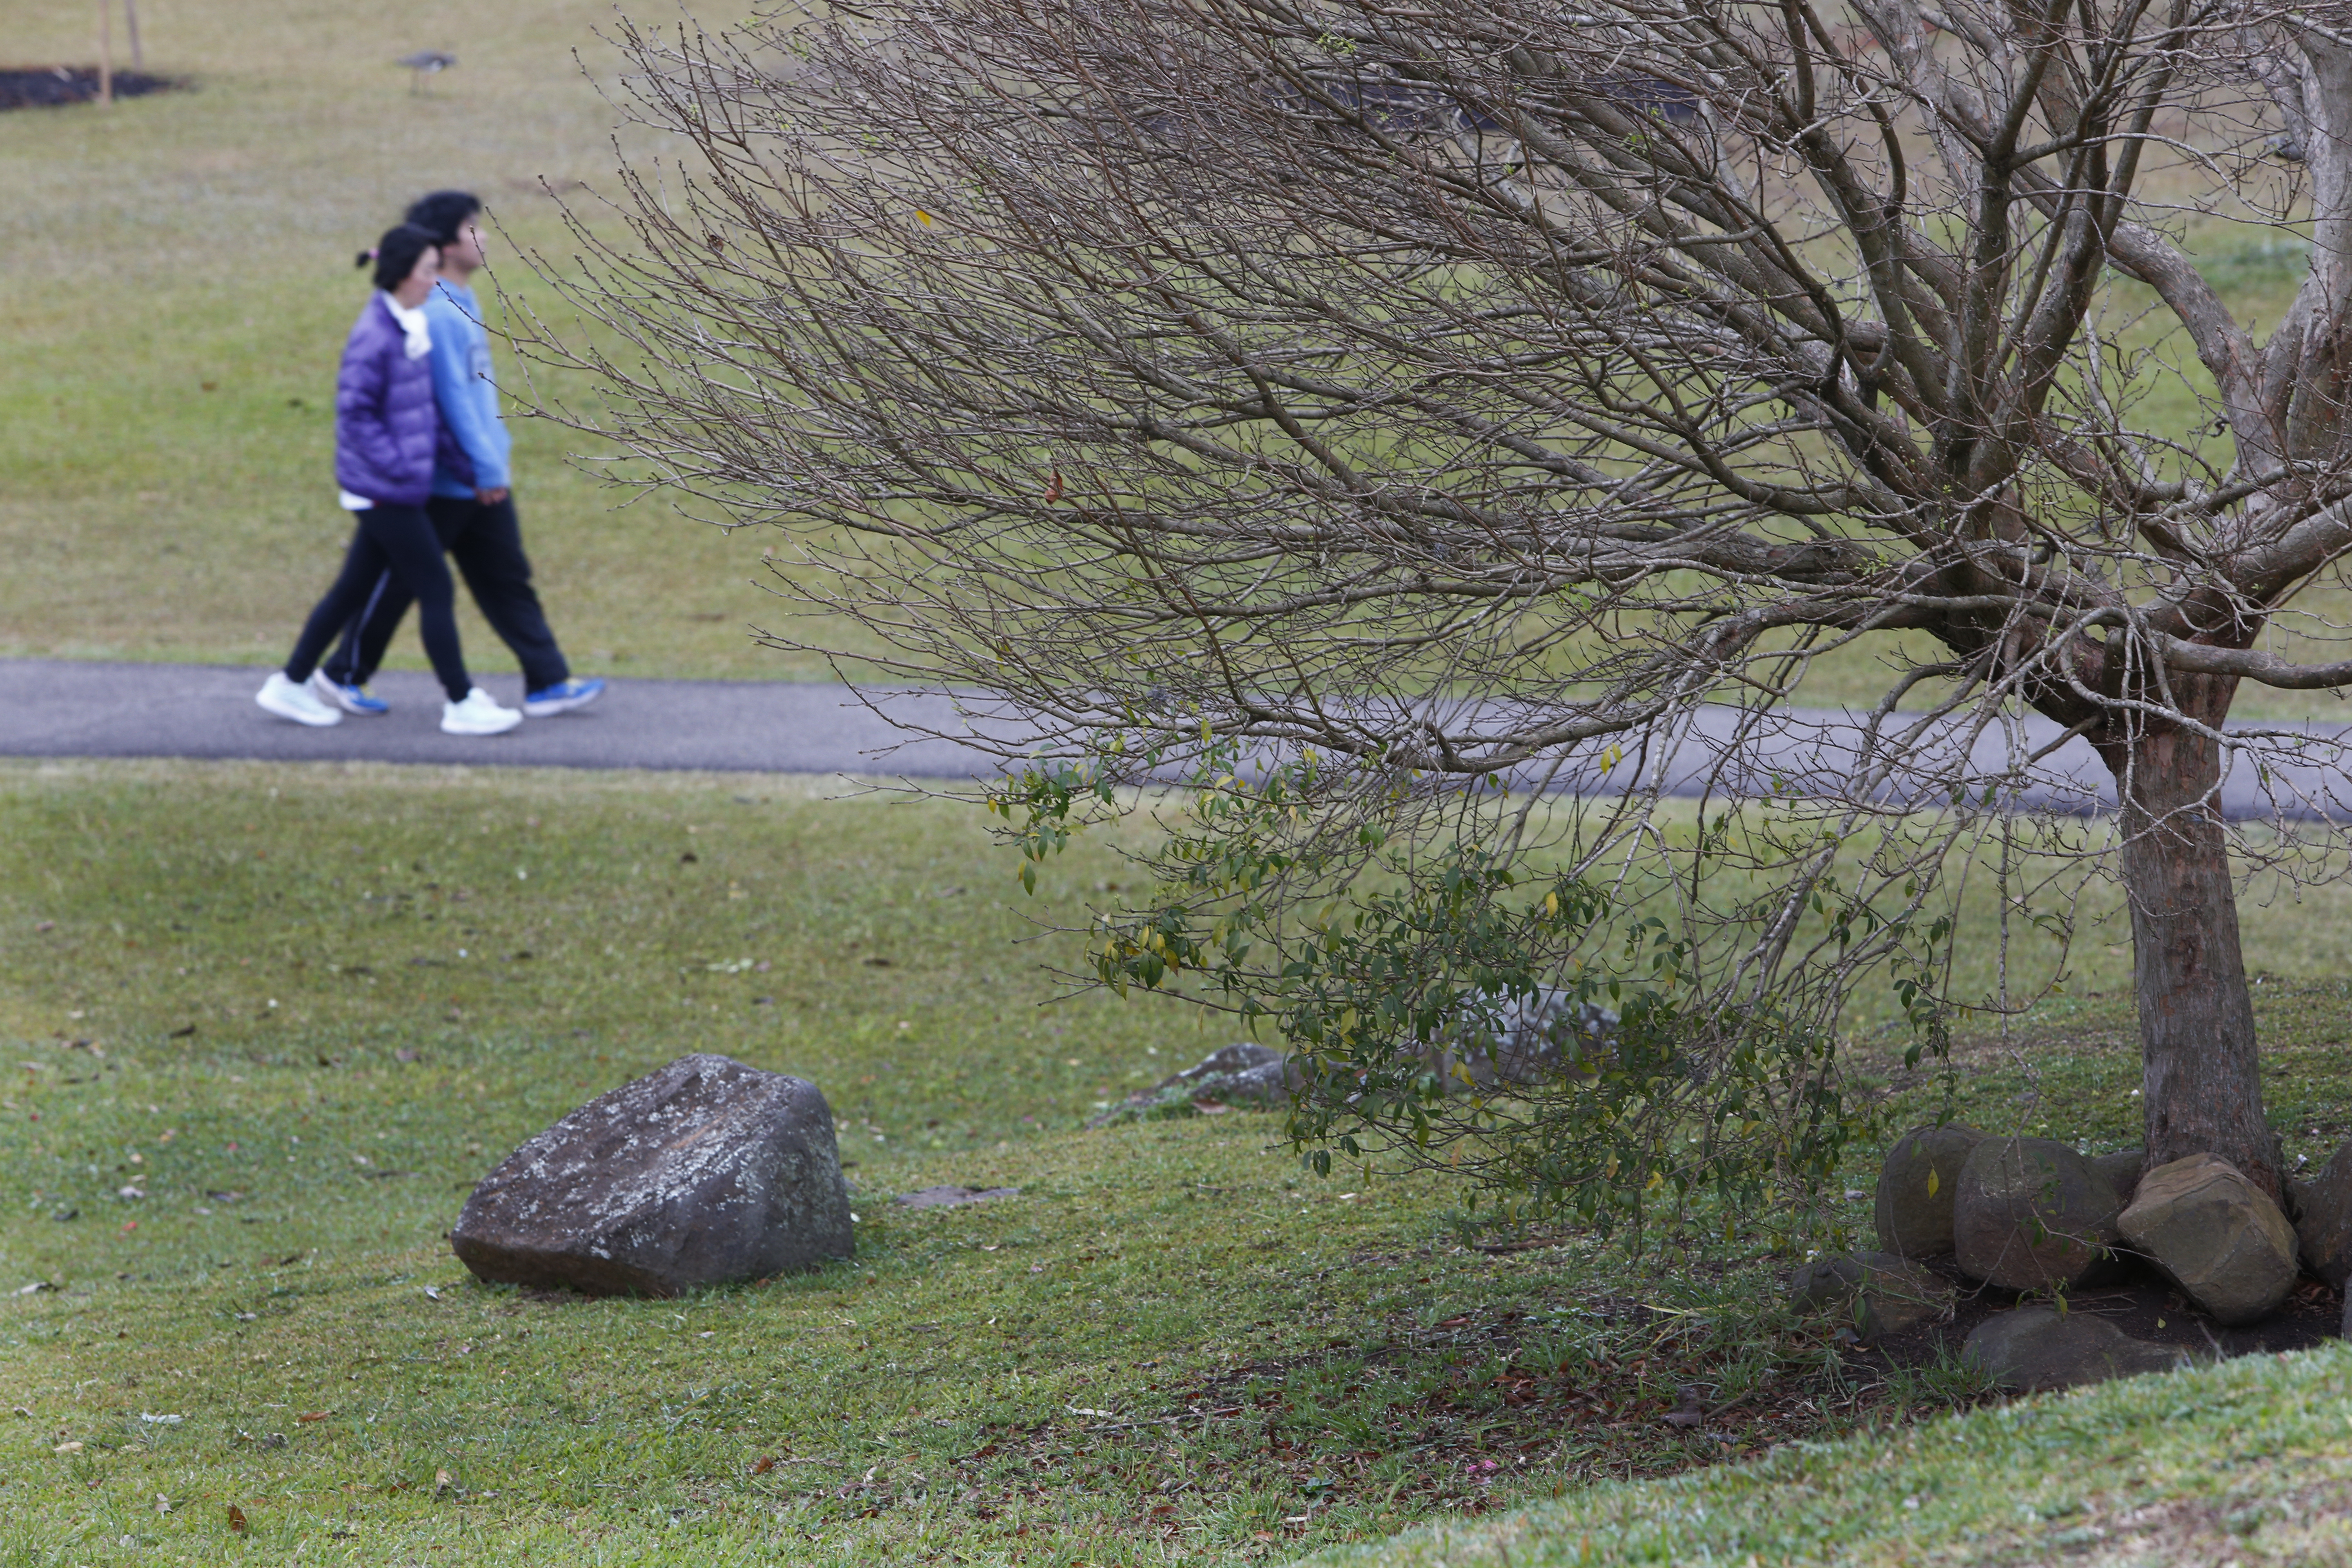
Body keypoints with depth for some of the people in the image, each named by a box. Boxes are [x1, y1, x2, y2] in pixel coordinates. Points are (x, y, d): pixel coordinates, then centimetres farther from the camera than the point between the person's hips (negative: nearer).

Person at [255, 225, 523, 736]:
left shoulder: (411, 326, 8)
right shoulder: (374, 336, -21)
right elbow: (354, 411, -20)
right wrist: (398, 464, -19)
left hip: (390, 487, 9)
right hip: (385, 491, -9)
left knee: (355, 588, 15)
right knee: (436, 592, -1)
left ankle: (291, 685, 23)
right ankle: (461, 704, 7)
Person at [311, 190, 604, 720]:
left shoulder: (462, 303, 9)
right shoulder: (436, 314, -21)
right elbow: (453, 398, -22)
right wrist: (487, 468, -20)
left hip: (482, 480, 9)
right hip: (445, 481, -9)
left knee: (508, 578, 9)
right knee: (401, 580, 4)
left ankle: (548, 684, 10)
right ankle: (344, 674, 18)